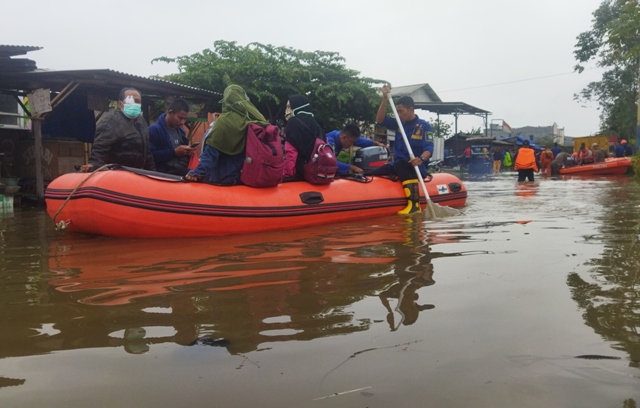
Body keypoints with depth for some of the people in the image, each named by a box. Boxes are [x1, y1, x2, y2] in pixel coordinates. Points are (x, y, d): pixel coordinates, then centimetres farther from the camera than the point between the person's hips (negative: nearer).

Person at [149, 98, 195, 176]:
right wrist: (174, 152, -15)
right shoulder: (154, 129, -7)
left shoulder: (181, 131, 19)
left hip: (182, 171, 8)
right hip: (165, 172, -8)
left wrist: (187, 152, 6)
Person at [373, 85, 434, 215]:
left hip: (416, 167, -6)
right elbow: (380, 120, 3)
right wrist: (385, 98, -6)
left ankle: (414, 205, -43)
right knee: (374, 175, -15)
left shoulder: (424, 126, -5)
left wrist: (421, 159, -38)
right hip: (398, 165, 6)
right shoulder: (399, 124, 12)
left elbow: (429, 149, -16)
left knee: (400, 165, -39)